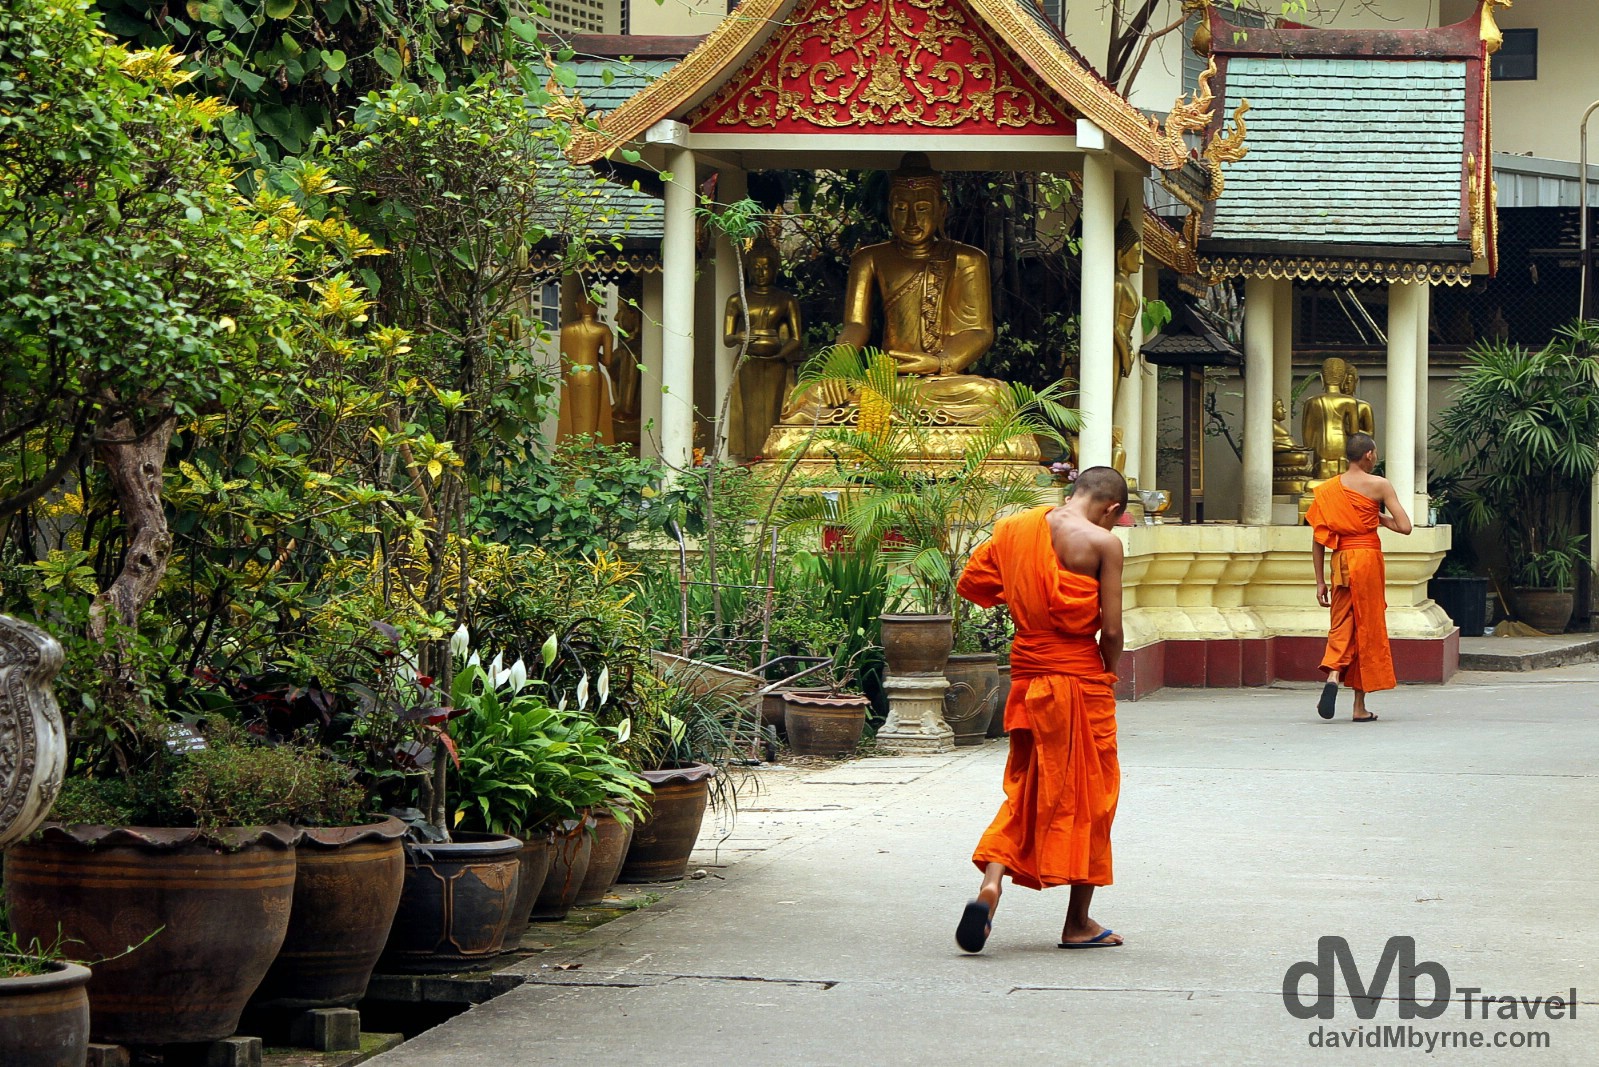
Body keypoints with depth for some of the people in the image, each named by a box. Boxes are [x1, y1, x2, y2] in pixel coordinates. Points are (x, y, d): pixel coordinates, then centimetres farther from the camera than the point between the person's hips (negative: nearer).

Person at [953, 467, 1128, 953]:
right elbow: (1111, 630, -13)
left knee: (1026, 789, 15)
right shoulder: (1102, 543, -11)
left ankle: (990, 884, -10)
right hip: (1080, 678, -5)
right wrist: (1106, 677, 5)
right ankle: (1078, 923, 15)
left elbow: (969, 583, 10)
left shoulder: (1014, 528, 4)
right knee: (1089, 794, 9)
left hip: (1026, 676, 5)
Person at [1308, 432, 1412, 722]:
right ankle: (1360, 706, 7)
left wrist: (1320, 581, 11)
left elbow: (1318, 538, 7)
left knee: (1342, 625, 10)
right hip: (1368, 557, -3)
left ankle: (1333, 676, -21)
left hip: (1340, 560, 3)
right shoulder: (1379, 485, -3)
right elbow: (1405, 526, -8)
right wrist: (1380, 518, 12)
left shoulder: (1328, 489, 8)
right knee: (1368, 628, 5)